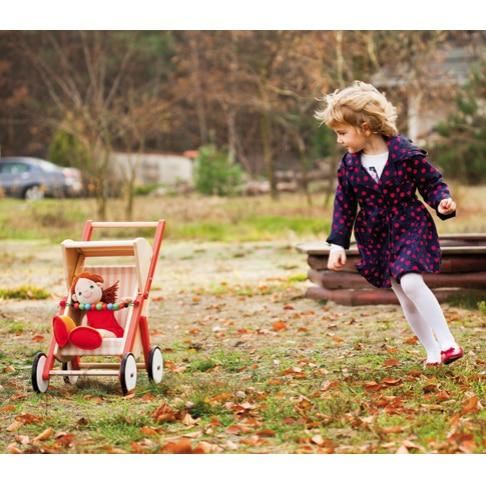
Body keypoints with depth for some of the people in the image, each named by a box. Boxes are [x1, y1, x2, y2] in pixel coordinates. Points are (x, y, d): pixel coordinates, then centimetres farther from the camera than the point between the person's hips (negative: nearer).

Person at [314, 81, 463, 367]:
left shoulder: (406, 154, -15)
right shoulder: (349, 166, -2)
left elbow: (432, 181, -4)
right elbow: (344, 206, 5)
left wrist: (442, 201, -24)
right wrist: (338, 244, 1)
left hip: (410, 227, -5)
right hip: (376, 237, 5)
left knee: (411, 282, -24)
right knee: (405, 298, 6)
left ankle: (447, 343, -17)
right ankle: (432, 351, 17)